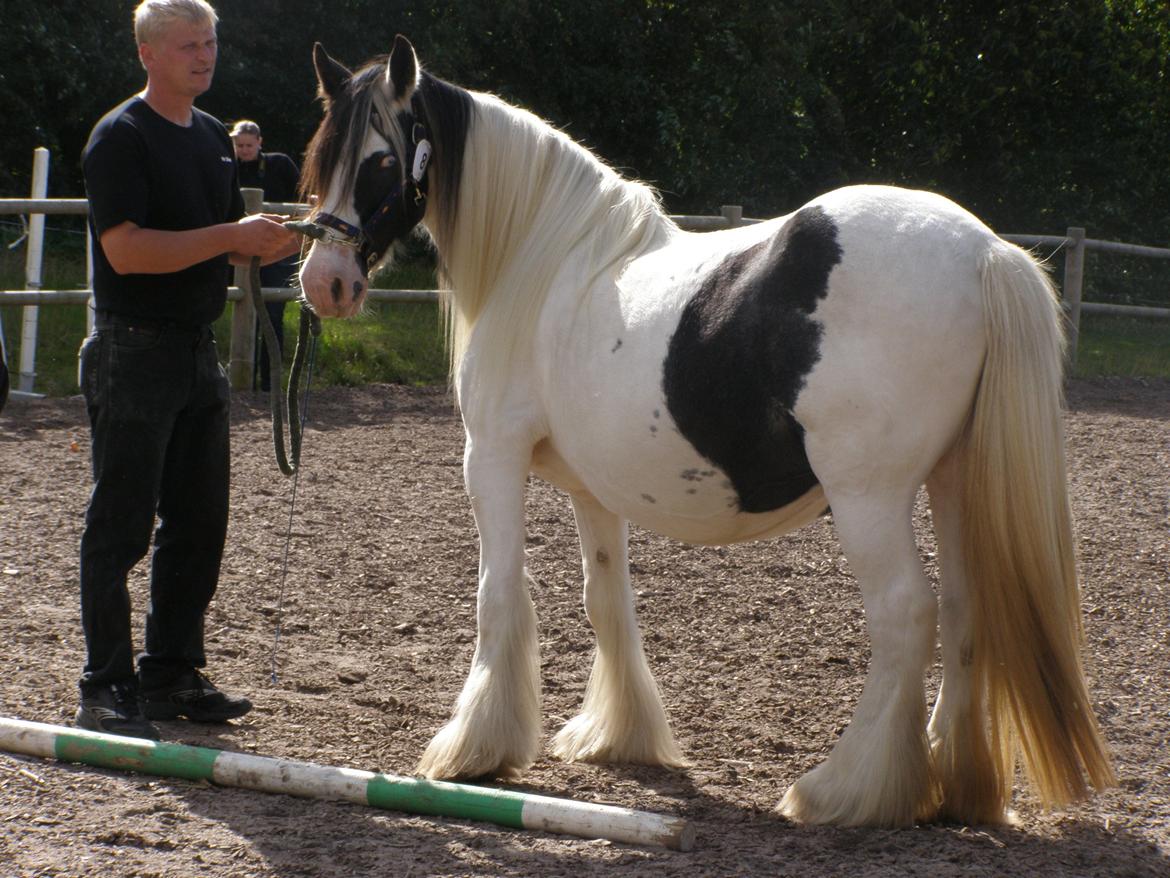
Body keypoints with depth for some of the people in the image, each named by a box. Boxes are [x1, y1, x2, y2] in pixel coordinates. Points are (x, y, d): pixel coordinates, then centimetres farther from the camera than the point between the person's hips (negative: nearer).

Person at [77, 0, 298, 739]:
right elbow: (126, 249, -22)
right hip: (134, 351, -8)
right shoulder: (121, 137, -11)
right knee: (121, 528, -3)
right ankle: (107, 690, 1)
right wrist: (230, 236, -22)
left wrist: (280, 240, -1)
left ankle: (172, 674, 20)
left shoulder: (214, 137, 14)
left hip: (198, 351, 8)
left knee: (199, 525, 11)